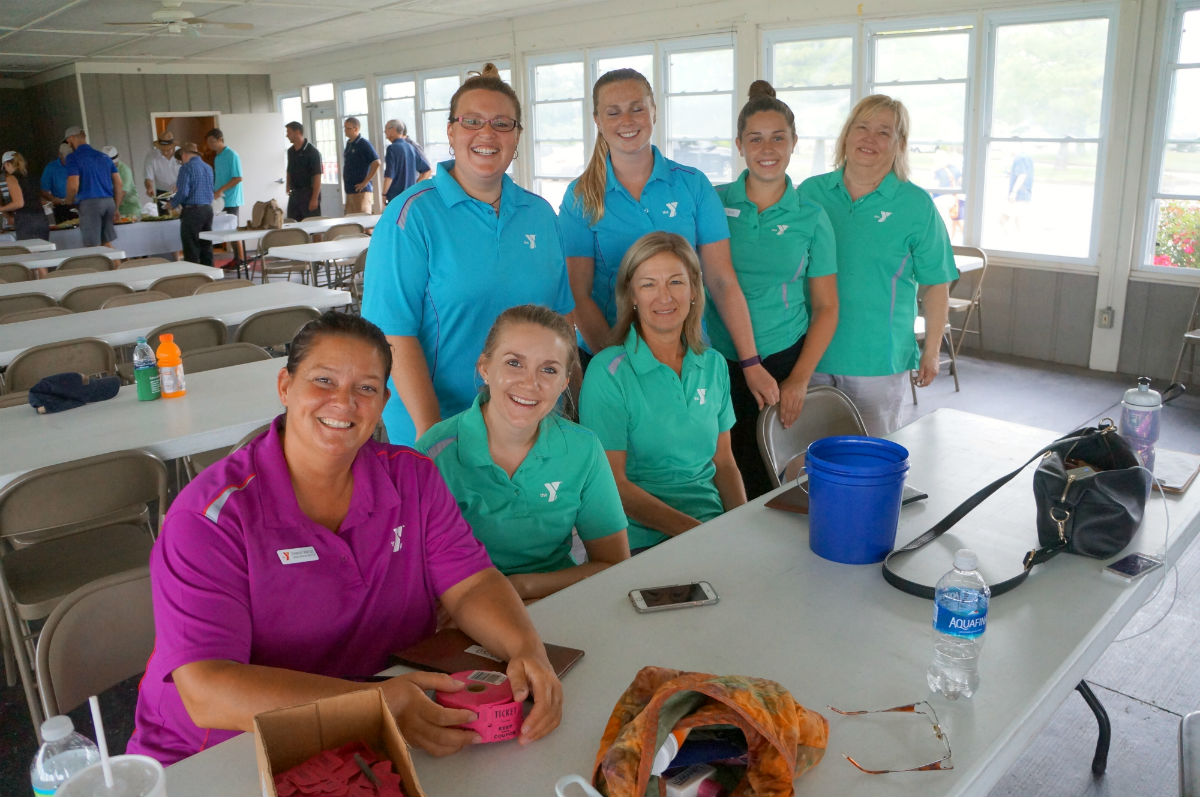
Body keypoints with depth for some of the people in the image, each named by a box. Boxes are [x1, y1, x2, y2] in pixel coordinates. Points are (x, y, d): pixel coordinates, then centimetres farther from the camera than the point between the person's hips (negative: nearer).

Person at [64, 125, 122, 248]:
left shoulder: (73, 158, -3)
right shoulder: (104, 156, 15)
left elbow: (73, 186, -12)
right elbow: (119, 184, 12)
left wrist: (69, 202, 6)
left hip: (89, 203, -6)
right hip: (109, 201, 6)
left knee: (93, 246, -2)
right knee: (108, 244, 11)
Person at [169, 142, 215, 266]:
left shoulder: (186, 168, -10)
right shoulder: (208, 168, 12)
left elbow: (183, 192, -17)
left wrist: (172, 204, 1)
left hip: (192, 211, -7)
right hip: (208, 209, 7)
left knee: (191, 249, -2)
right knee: (206, 246, 11)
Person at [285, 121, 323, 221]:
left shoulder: (312, 152, -11)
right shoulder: (290, 151, 11)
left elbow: (317, 176, -15)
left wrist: (314, 199, -19)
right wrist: (288, 189, 13)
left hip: (308, 193, -7)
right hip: (294, 193, 7)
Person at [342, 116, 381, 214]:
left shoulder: (363, 144, -10)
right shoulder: (349, 143, 15)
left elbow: (376, 163, -18)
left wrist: (366, 182, -17)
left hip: (361, 191, -9)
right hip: (349, 190, 9)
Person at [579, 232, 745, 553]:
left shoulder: (714, 365, 9)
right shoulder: (608, 372, -8)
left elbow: (724, 461, 15)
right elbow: (613, 484, -10)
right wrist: (696, 530, -17)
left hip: (716, 527, 6)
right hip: (643, 542, -5)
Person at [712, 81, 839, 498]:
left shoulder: (811, 217, 2)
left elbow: (826, 308, 4)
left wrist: (799, 380, -5)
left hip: (784, 360, 0)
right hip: (717, 359, 0)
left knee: (764, 477, 5)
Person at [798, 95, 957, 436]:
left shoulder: (916, 205, -2)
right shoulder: (811, 192, 5)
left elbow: (937, 283, 2)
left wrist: (932, 350, 1)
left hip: (879, 359, -2)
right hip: (812, 354, 2)